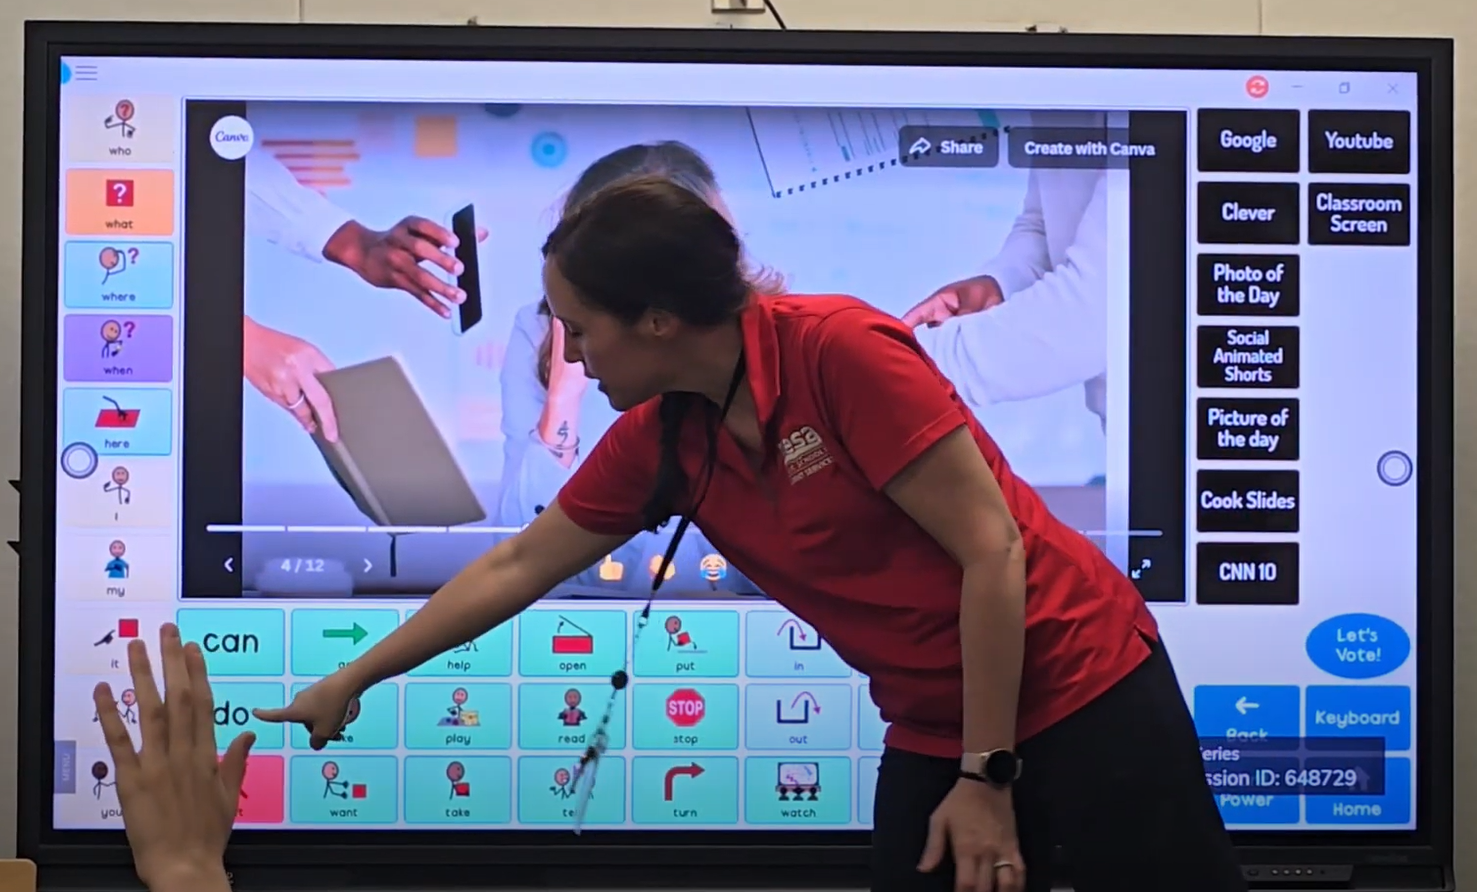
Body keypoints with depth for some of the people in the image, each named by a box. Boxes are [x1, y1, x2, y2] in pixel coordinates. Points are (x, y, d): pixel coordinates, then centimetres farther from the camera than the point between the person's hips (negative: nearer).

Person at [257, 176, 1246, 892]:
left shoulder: (841, 347, -20)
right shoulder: (656, 441, 1)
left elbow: (993, 551, -18)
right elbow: (518, 565, 13)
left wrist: (986, 775, -16)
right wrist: (350, 680, 18)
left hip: (1078, 686, -6)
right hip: (932, 732, 7)